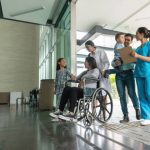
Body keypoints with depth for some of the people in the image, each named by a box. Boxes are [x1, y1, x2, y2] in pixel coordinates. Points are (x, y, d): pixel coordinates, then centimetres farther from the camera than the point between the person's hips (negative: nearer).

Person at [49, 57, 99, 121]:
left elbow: (94, 75, -18)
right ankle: (60, 111, -22)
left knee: (73, 89, -32)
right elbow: (77, 78, 24)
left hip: (90, 90, -6)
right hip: (82, 90, 7)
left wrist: (83, 78, -11)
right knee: (67, 88, -17)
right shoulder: (85, 72, 29)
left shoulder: (96, 70, 7)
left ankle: (71, 113, -38)